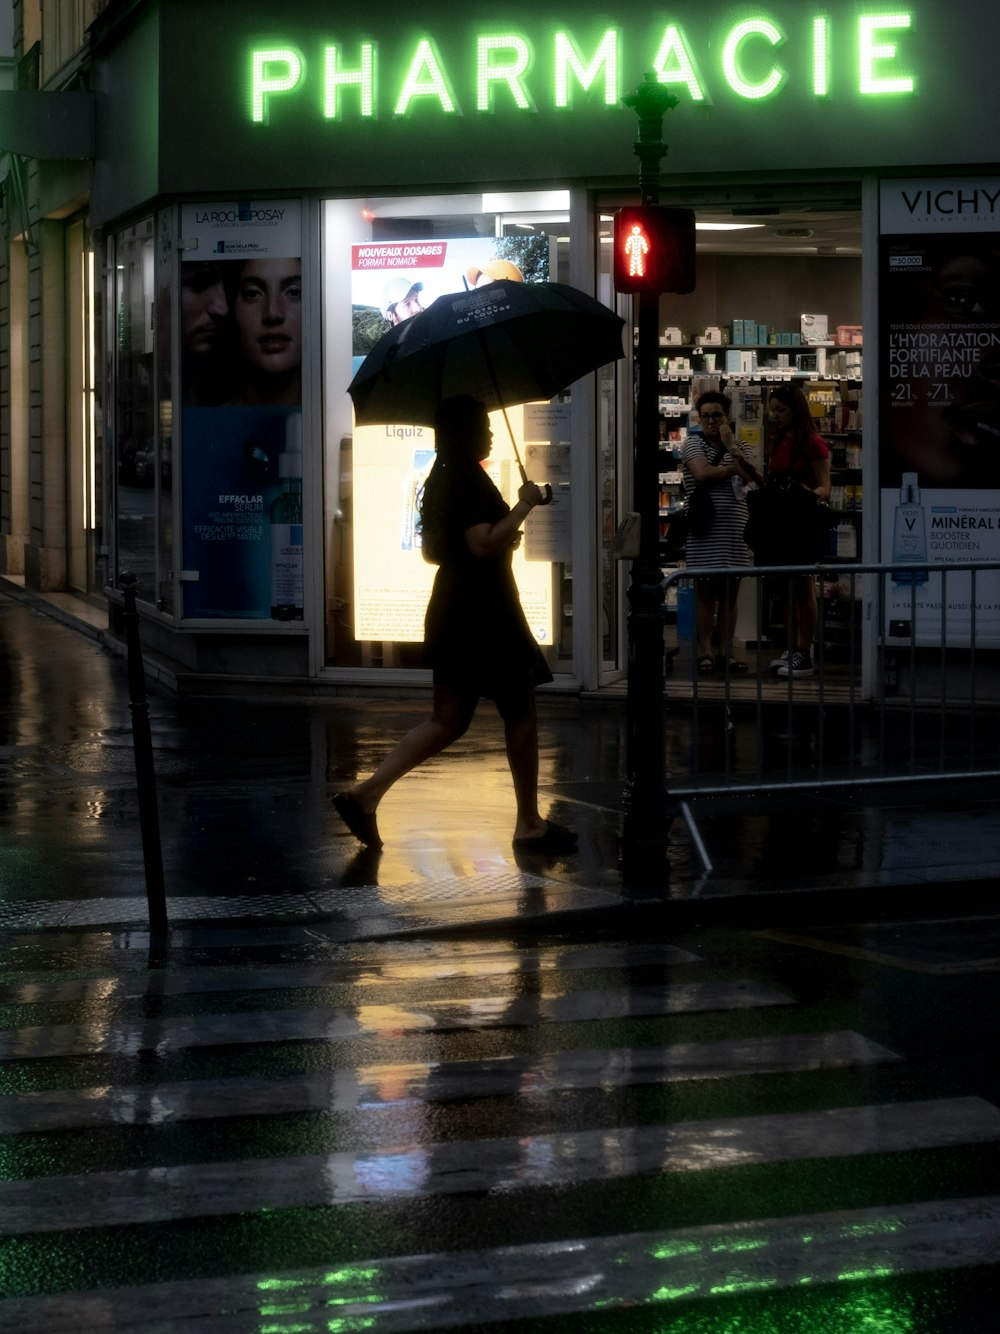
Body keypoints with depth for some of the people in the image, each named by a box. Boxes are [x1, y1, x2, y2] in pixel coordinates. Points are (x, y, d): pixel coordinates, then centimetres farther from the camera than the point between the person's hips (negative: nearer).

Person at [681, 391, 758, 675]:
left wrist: (731, 447, -11)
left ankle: (726, 651, 10)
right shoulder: (694, 444, 3)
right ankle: (705, 652, 0)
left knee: (730, 593, 5)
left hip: (734, 532, 4)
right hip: (705, 531, -4)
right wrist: (734, 468, -3)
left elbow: (751, 476, -5)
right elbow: (703, 473, -15)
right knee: (706, 593, -2)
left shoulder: (739, 448, 14)